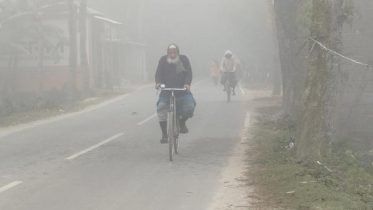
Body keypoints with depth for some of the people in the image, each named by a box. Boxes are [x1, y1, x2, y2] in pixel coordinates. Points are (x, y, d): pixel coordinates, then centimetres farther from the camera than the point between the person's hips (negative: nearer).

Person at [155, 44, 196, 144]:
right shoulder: (163, 60, 1)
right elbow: (158, 73, -4)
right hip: (166, 92, 0)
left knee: (189, 107, -22)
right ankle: (164, 134, -6)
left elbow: (189, 73, -7)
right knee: (161, 109, -18)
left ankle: (182, 121, 10)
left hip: (182, 91, 0)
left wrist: (187, 83, -26)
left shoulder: (184, 59, 0)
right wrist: (158, 82, -25)